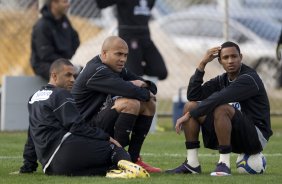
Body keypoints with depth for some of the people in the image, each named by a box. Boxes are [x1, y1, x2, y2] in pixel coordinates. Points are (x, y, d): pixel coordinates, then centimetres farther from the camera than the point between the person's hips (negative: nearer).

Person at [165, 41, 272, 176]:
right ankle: (192, 164, -7)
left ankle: (224, 164, -28)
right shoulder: (221, 80, 9)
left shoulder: (249, 78, -15)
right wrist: (202, 64, -5)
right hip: (233, 138, 8)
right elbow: (193, 95, -1)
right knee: (190, 105, 0)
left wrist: (188, 115, -26)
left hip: (256, 137, -8)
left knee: (221, 108, -33)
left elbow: (218, 99, -27)